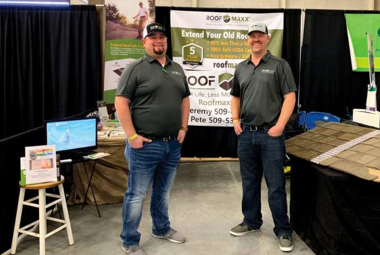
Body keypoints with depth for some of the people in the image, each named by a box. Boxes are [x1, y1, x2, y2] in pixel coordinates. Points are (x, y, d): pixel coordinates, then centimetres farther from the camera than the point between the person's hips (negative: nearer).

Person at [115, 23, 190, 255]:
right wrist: (132, 135, -15)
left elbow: (185, 99, 20)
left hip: (173, 143, 6)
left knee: (163, 191, 20)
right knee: (137, 194, 2)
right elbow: (121, 102, -11)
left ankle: (162, 228, 38)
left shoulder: (177, 69, 13)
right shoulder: (136, 69, -6)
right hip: (145, 144, -6)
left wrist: (183, 128, 9)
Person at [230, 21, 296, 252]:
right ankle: (251, 221, 31)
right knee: (249, 182, 15)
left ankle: (283, 230, 13)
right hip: (246, 134, 5)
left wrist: (280, 125, -15)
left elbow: (290, 97, -8)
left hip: (270, 134, -5)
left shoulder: (279, 65, -2)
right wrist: (235, 120, 7)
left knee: (276, 185, 0)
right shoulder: (241, 68, 13)